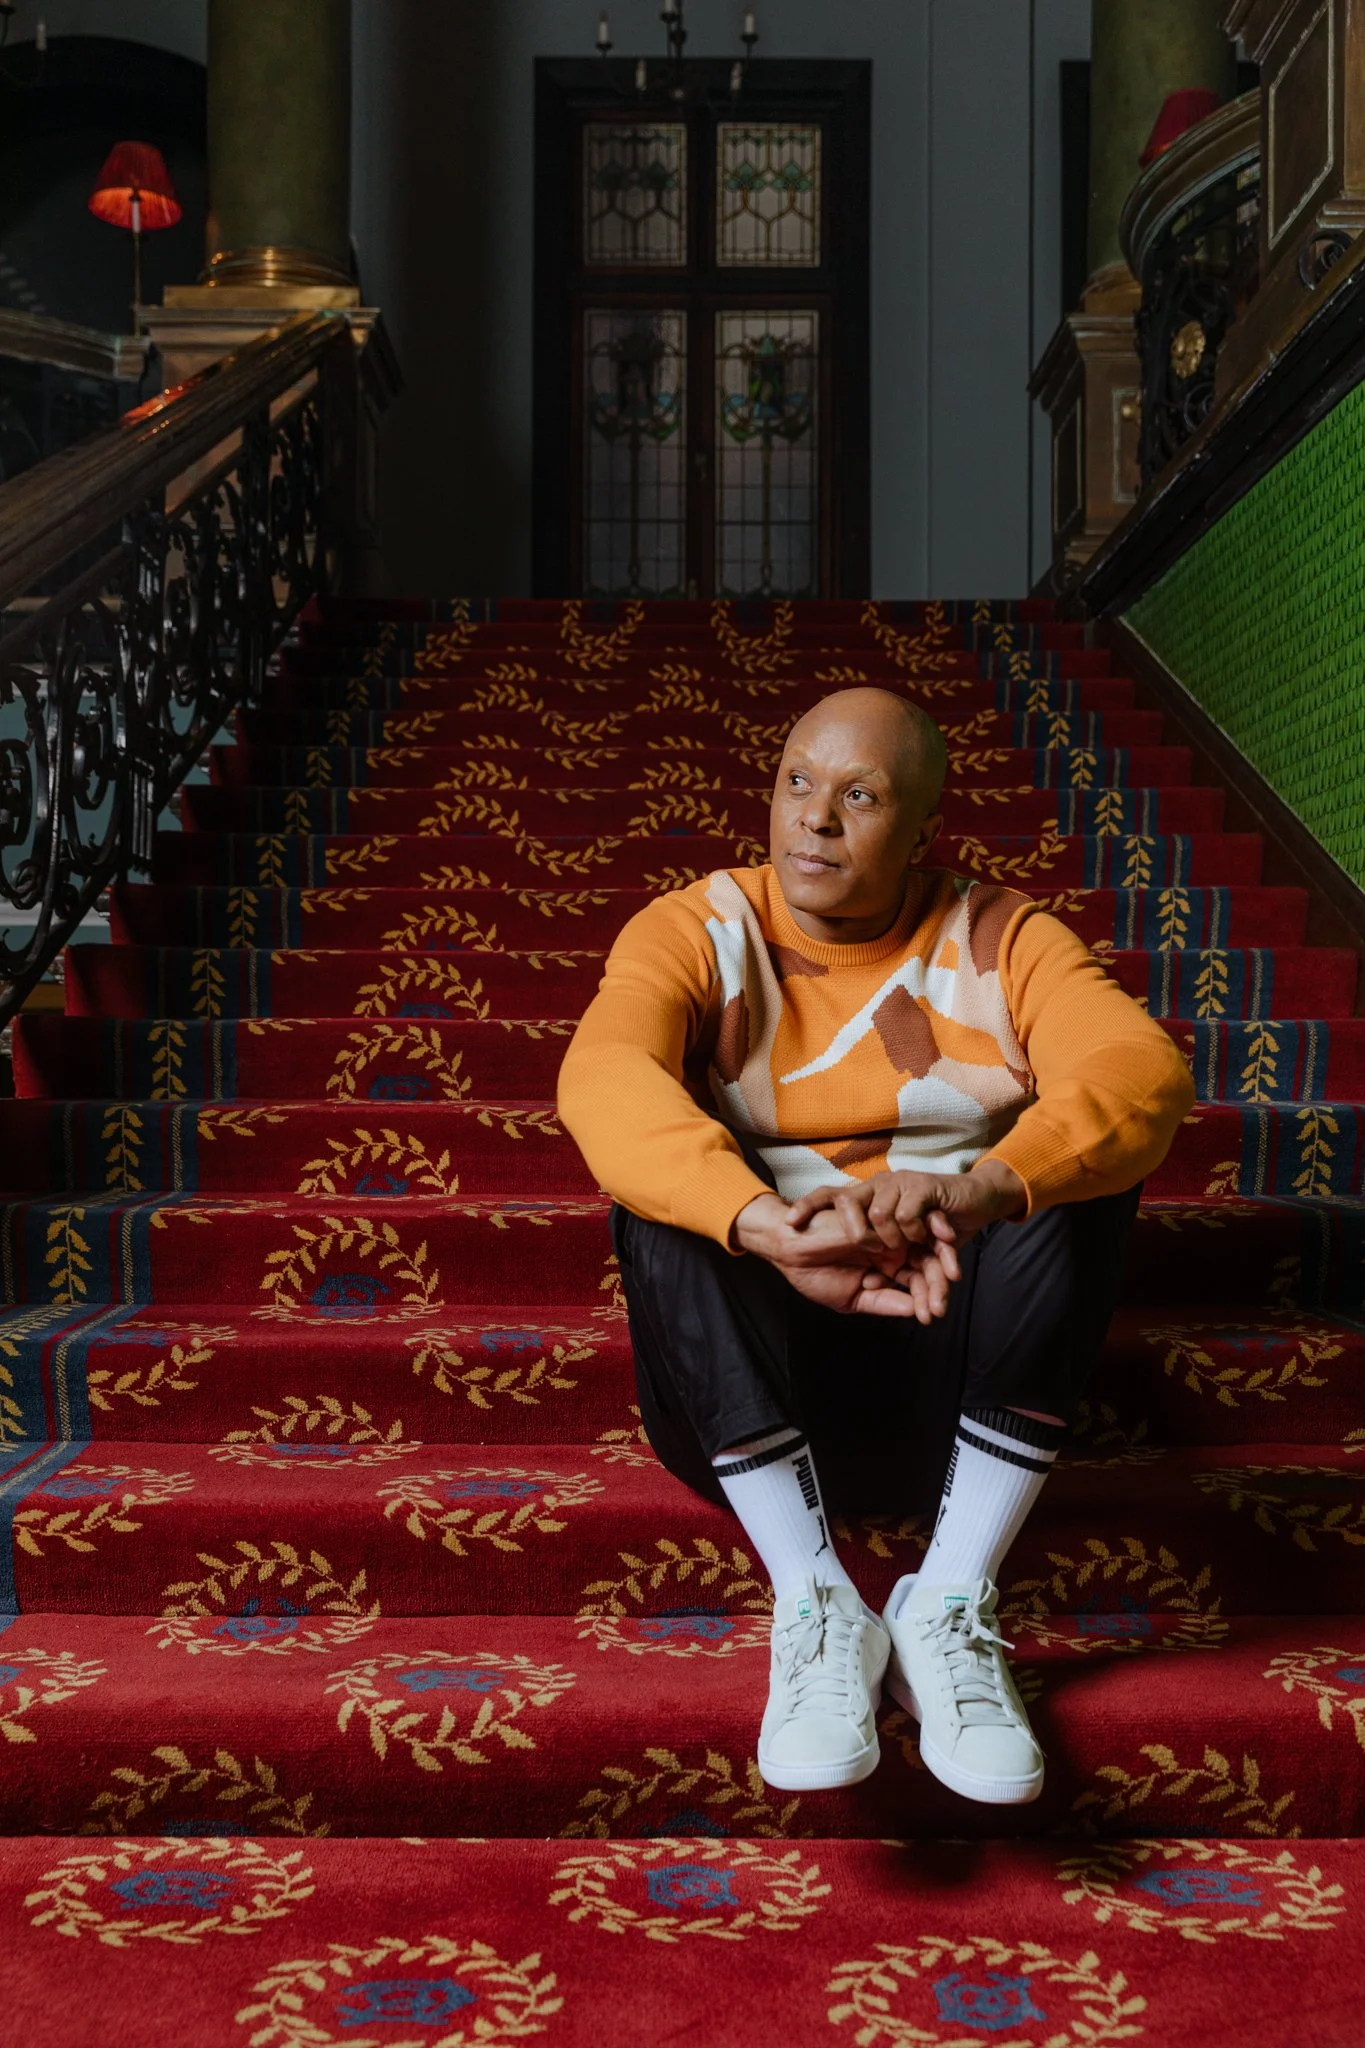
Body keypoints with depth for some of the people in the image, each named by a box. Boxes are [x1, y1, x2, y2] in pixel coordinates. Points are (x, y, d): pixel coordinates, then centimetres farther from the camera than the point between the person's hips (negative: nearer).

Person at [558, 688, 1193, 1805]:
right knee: (659, 1194, -27)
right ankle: (817, 1605, -27)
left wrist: (975, 1191, -43)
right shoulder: (695, 931, -2)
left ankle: (949, 1604, -23)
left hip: (962, 1337, 1)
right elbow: (602, 1076, -25)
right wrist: (770, 1229, -45)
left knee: (1080, 1162, -23)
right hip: (752, 1346, 0)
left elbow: (1144, 1067, -21)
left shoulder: (999, 940, 1)